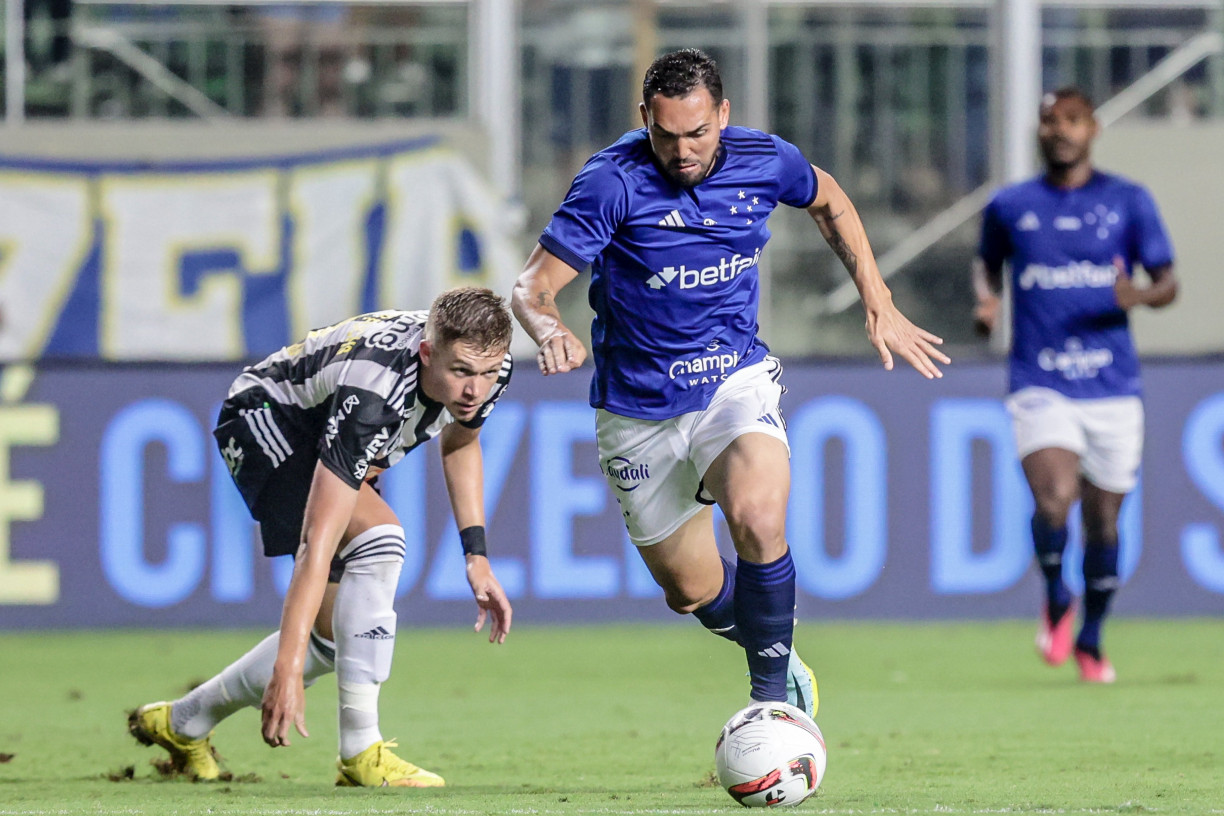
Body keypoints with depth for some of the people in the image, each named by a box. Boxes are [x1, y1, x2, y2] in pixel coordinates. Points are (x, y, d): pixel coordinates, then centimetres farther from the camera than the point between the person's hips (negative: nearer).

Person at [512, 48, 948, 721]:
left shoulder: (763, 161, -7)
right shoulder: (613, 181, -17)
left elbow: (827, 201, 17)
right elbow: (531, 287, -18)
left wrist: (879, 307, 13)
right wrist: (551, 332, -41)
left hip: (735, 378, 0)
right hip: (638, 406, 0)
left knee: (758, 519, -30)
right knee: (690, 591, 9)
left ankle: (773, 692, -14)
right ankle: (777, 657, 40)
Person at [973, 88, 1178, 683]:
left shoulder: (1128, 202, 4)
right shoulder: (1010, 206, 6)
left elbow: (1168, 282, 4)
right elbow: (987, 262, 25)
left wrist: (1140, 295, -20)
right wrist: (986, 299, 2)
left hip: (1112, 388, 1)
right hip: (1039, 384, -1)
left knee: (1103, 522, 8)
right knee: (1054, 500, -23)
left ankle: (1090, 638, 32)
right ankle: (1056, 600, 7)